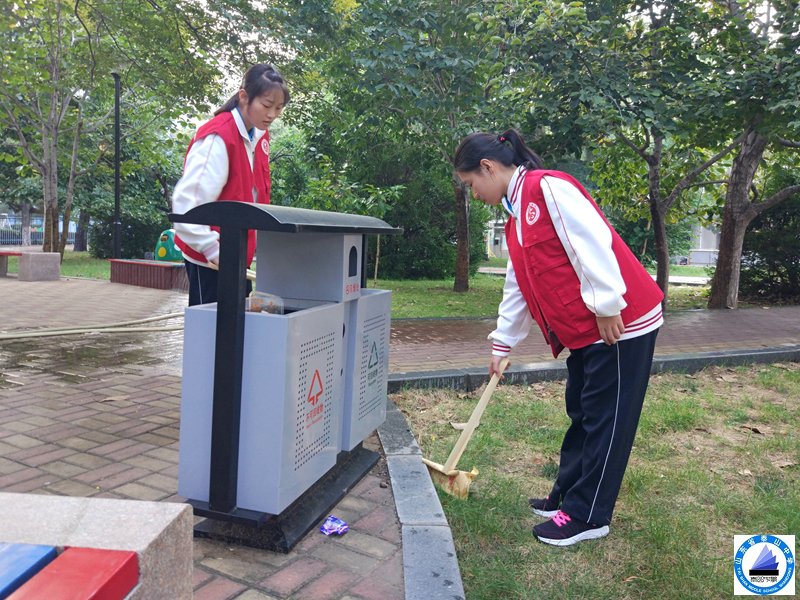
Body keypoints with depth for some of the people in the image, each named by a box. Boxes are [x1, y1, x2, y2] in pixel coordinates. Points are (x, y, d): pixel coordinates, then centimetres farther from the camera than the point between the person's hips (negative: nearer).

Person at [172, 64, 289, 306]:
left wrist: (260, 242, 12)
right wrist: (213, 250, -30)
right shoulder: (218, 138, -19)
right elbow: (187, 201, -25)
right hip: (211, 259, -8)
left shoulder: (259, 136, 6)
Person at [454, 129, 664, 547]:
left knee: (604, 419, 3)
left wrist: (607, 307, -21)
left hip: (621, 323, -9)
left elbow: (593, 243, -23)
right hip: (585, 331, 9)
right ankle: (567, 496, 32)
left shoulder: (548, 187, -15)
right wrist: (502, 344, 22)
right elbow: (518, 288, 20)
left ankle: (587, 516, 15)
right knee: (582, 414, 18)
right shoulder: (516, 217, 15)